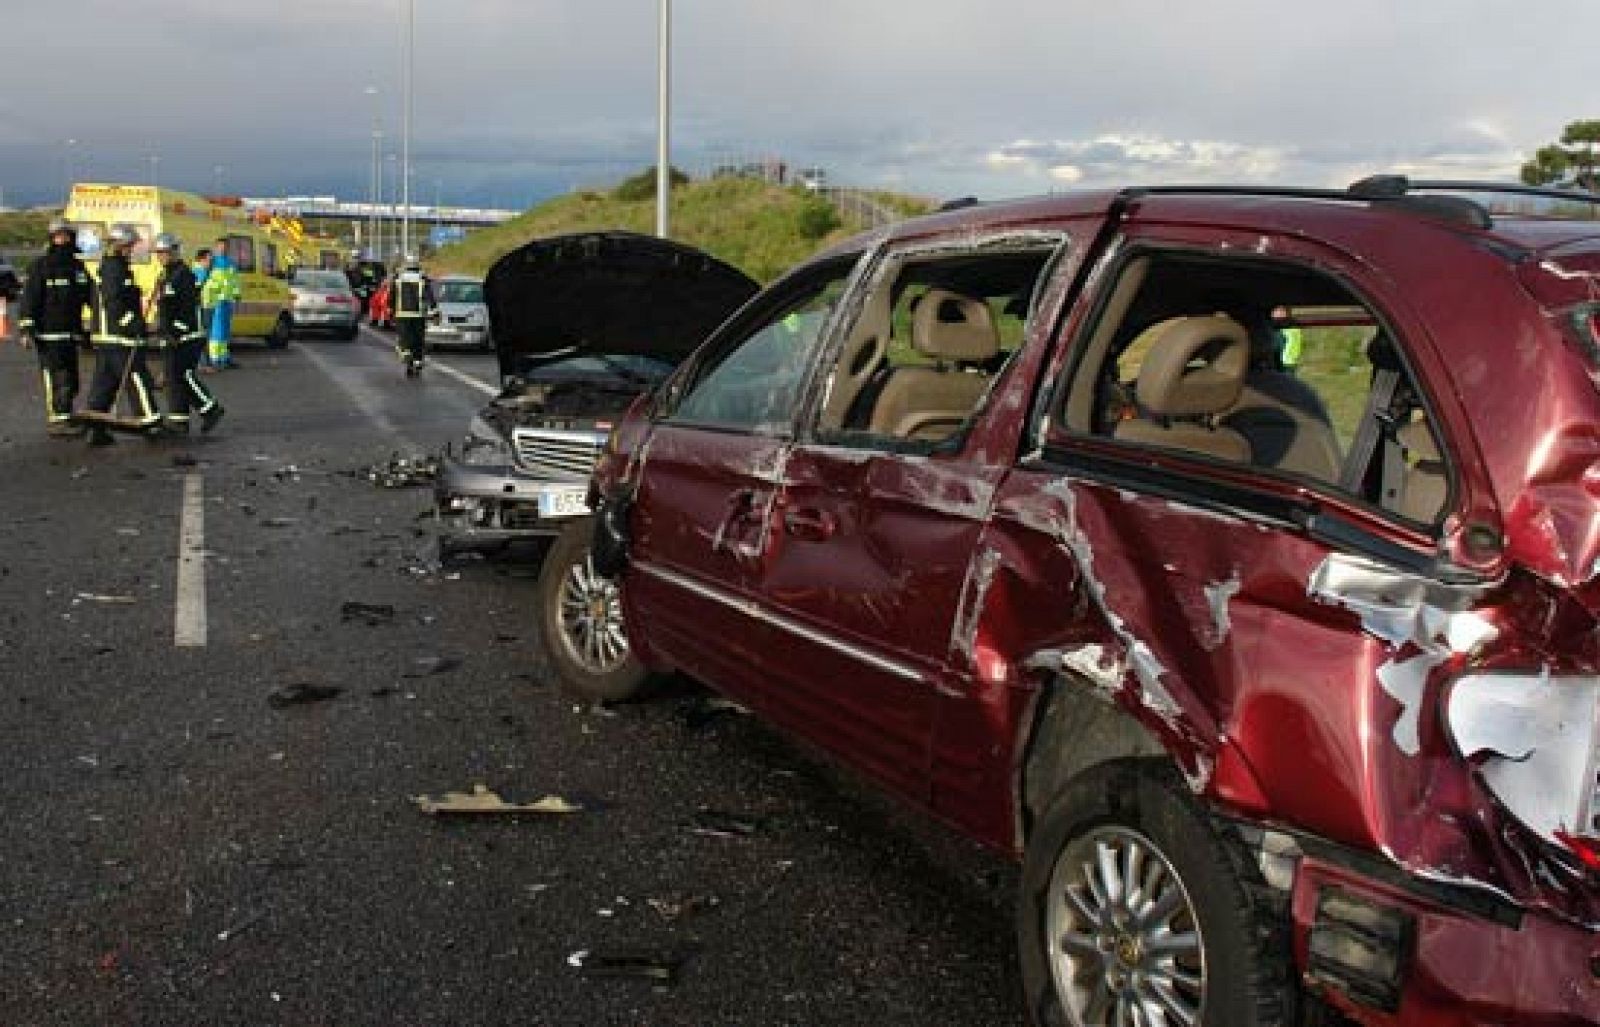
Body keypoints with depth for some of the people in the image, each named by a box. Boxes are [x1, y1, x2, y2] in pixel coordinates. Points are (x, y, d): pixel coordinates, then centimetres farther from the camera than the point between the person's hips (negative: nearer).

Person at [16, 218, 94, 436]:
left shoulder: (78, 266, 14)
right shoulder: (41, 266, -4)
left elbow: (91, 294, 18)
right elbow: (29, 298, -8)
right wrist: (26, 329, -15)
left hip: (72, 333, 7)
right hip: (49, 334, -7)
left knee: (71, 381, 10)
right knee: (56, 378, -11)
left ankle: (62, 419, 21)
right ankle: (56, 421, -8)